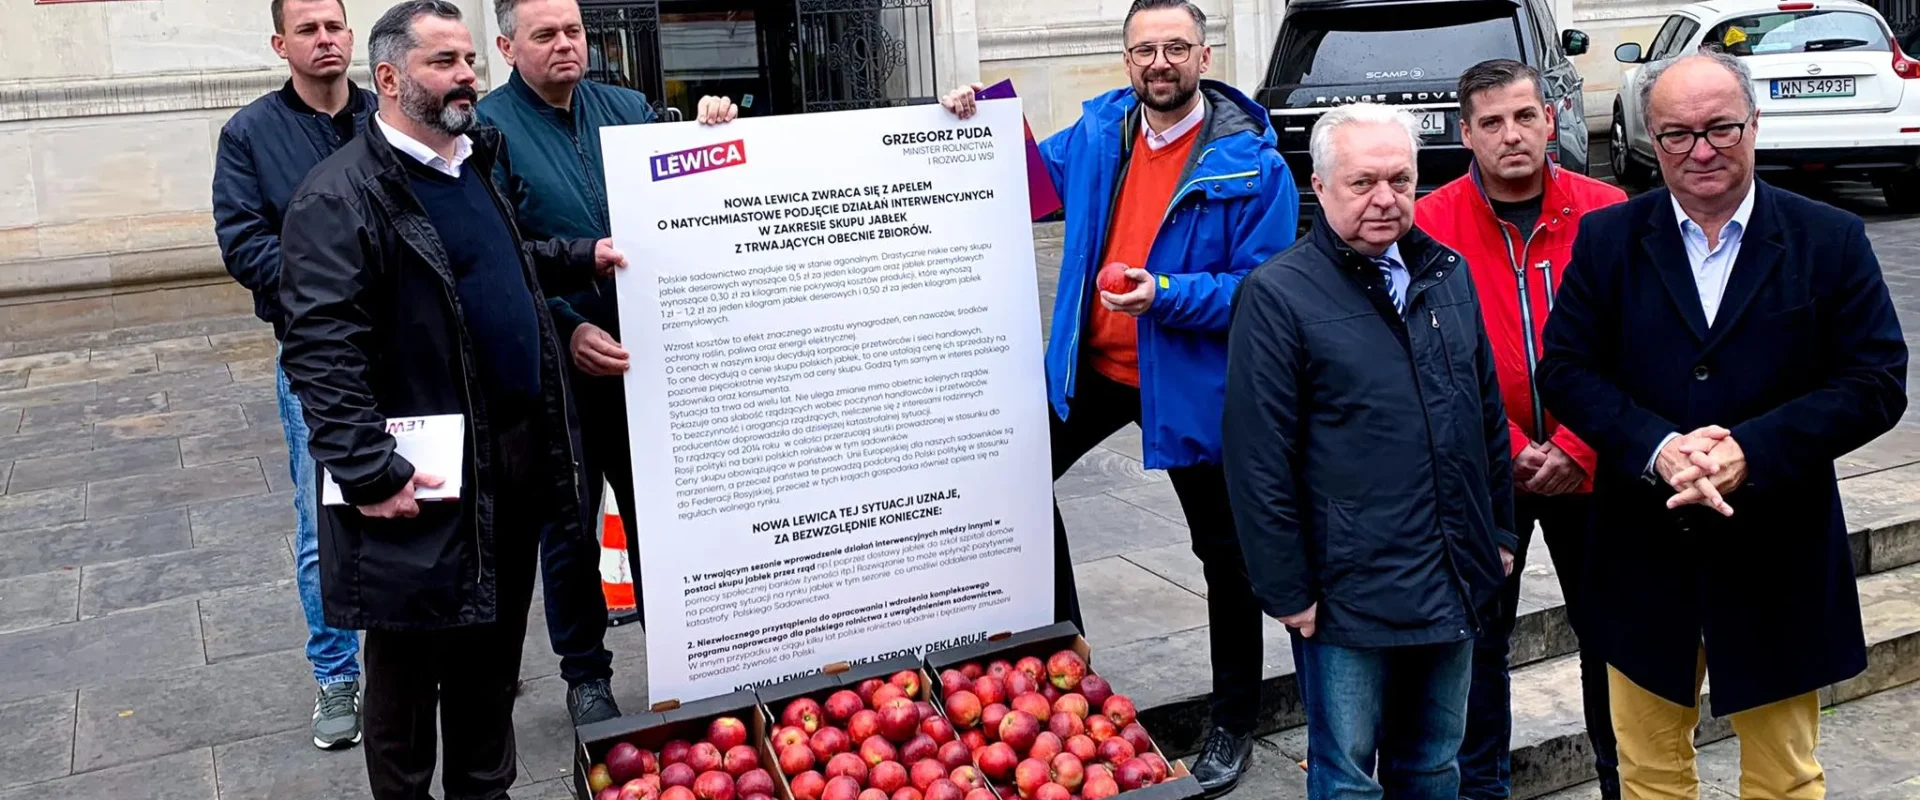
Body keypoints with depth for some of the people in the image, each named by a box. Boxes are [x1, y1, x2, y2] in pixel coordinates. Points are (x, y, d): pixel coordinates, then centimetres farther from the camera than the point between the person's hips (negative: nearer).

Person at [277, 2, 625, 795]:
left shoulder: (477, 164, 13)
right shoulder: (341, 195, -14)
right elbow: (321, 350, -20)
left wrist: (582, 255, 18)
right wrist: (369, 474, -23)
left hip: (519, 455, 8)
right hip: (427, 477, -8)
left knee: (495, 649, 19)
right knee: (411, 661, 8)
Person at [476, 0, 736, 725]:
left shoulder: (627, 108, 7)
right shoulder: (489, 127, -5)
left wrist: (713, 132, -9)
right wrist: (567, 329, -22)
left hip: (648, 355, 3)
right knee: (568, 527, 10)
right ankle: (585, 673, 27)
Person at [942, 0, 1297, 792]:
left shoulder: (1252, 163, -17)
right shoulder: (1098, 131, 0)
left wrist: (1169, 295, -31)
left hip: (1192, 381, -5)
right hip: (1093, 362, 5)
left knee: (1224, 554, 7)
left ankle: (1234, 725, 27)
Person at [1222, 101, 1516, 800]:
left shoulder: (1448, 273, 8)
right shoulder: (1277, 295, -12)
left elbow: (1489, 413, 16)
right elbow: (1258, 462, -14)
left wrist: (1500, 532, 15)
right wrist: (1287, 591, -13)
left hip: (1456, 585, 6)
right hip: (1350, 598, -5)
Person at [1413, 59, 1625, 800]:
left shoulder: (1606, 213, -4)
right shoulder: (1430, 224, -8)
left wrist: (1577, 448, -12)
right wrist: (1513, 450, -14)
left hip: (1587, 467, 1)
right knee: (1480, 635, 11)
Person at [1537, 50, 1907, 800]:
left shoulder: (1831, 240, -3)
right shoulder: (1606, 238, 0)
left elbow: (1877, 383, -7)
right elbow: (1565, 371, -4)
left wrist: (1750, 450, -21)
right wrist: (1660, 448, -20)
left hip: (1777, 561, -1)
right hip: (1645, 559, 1)